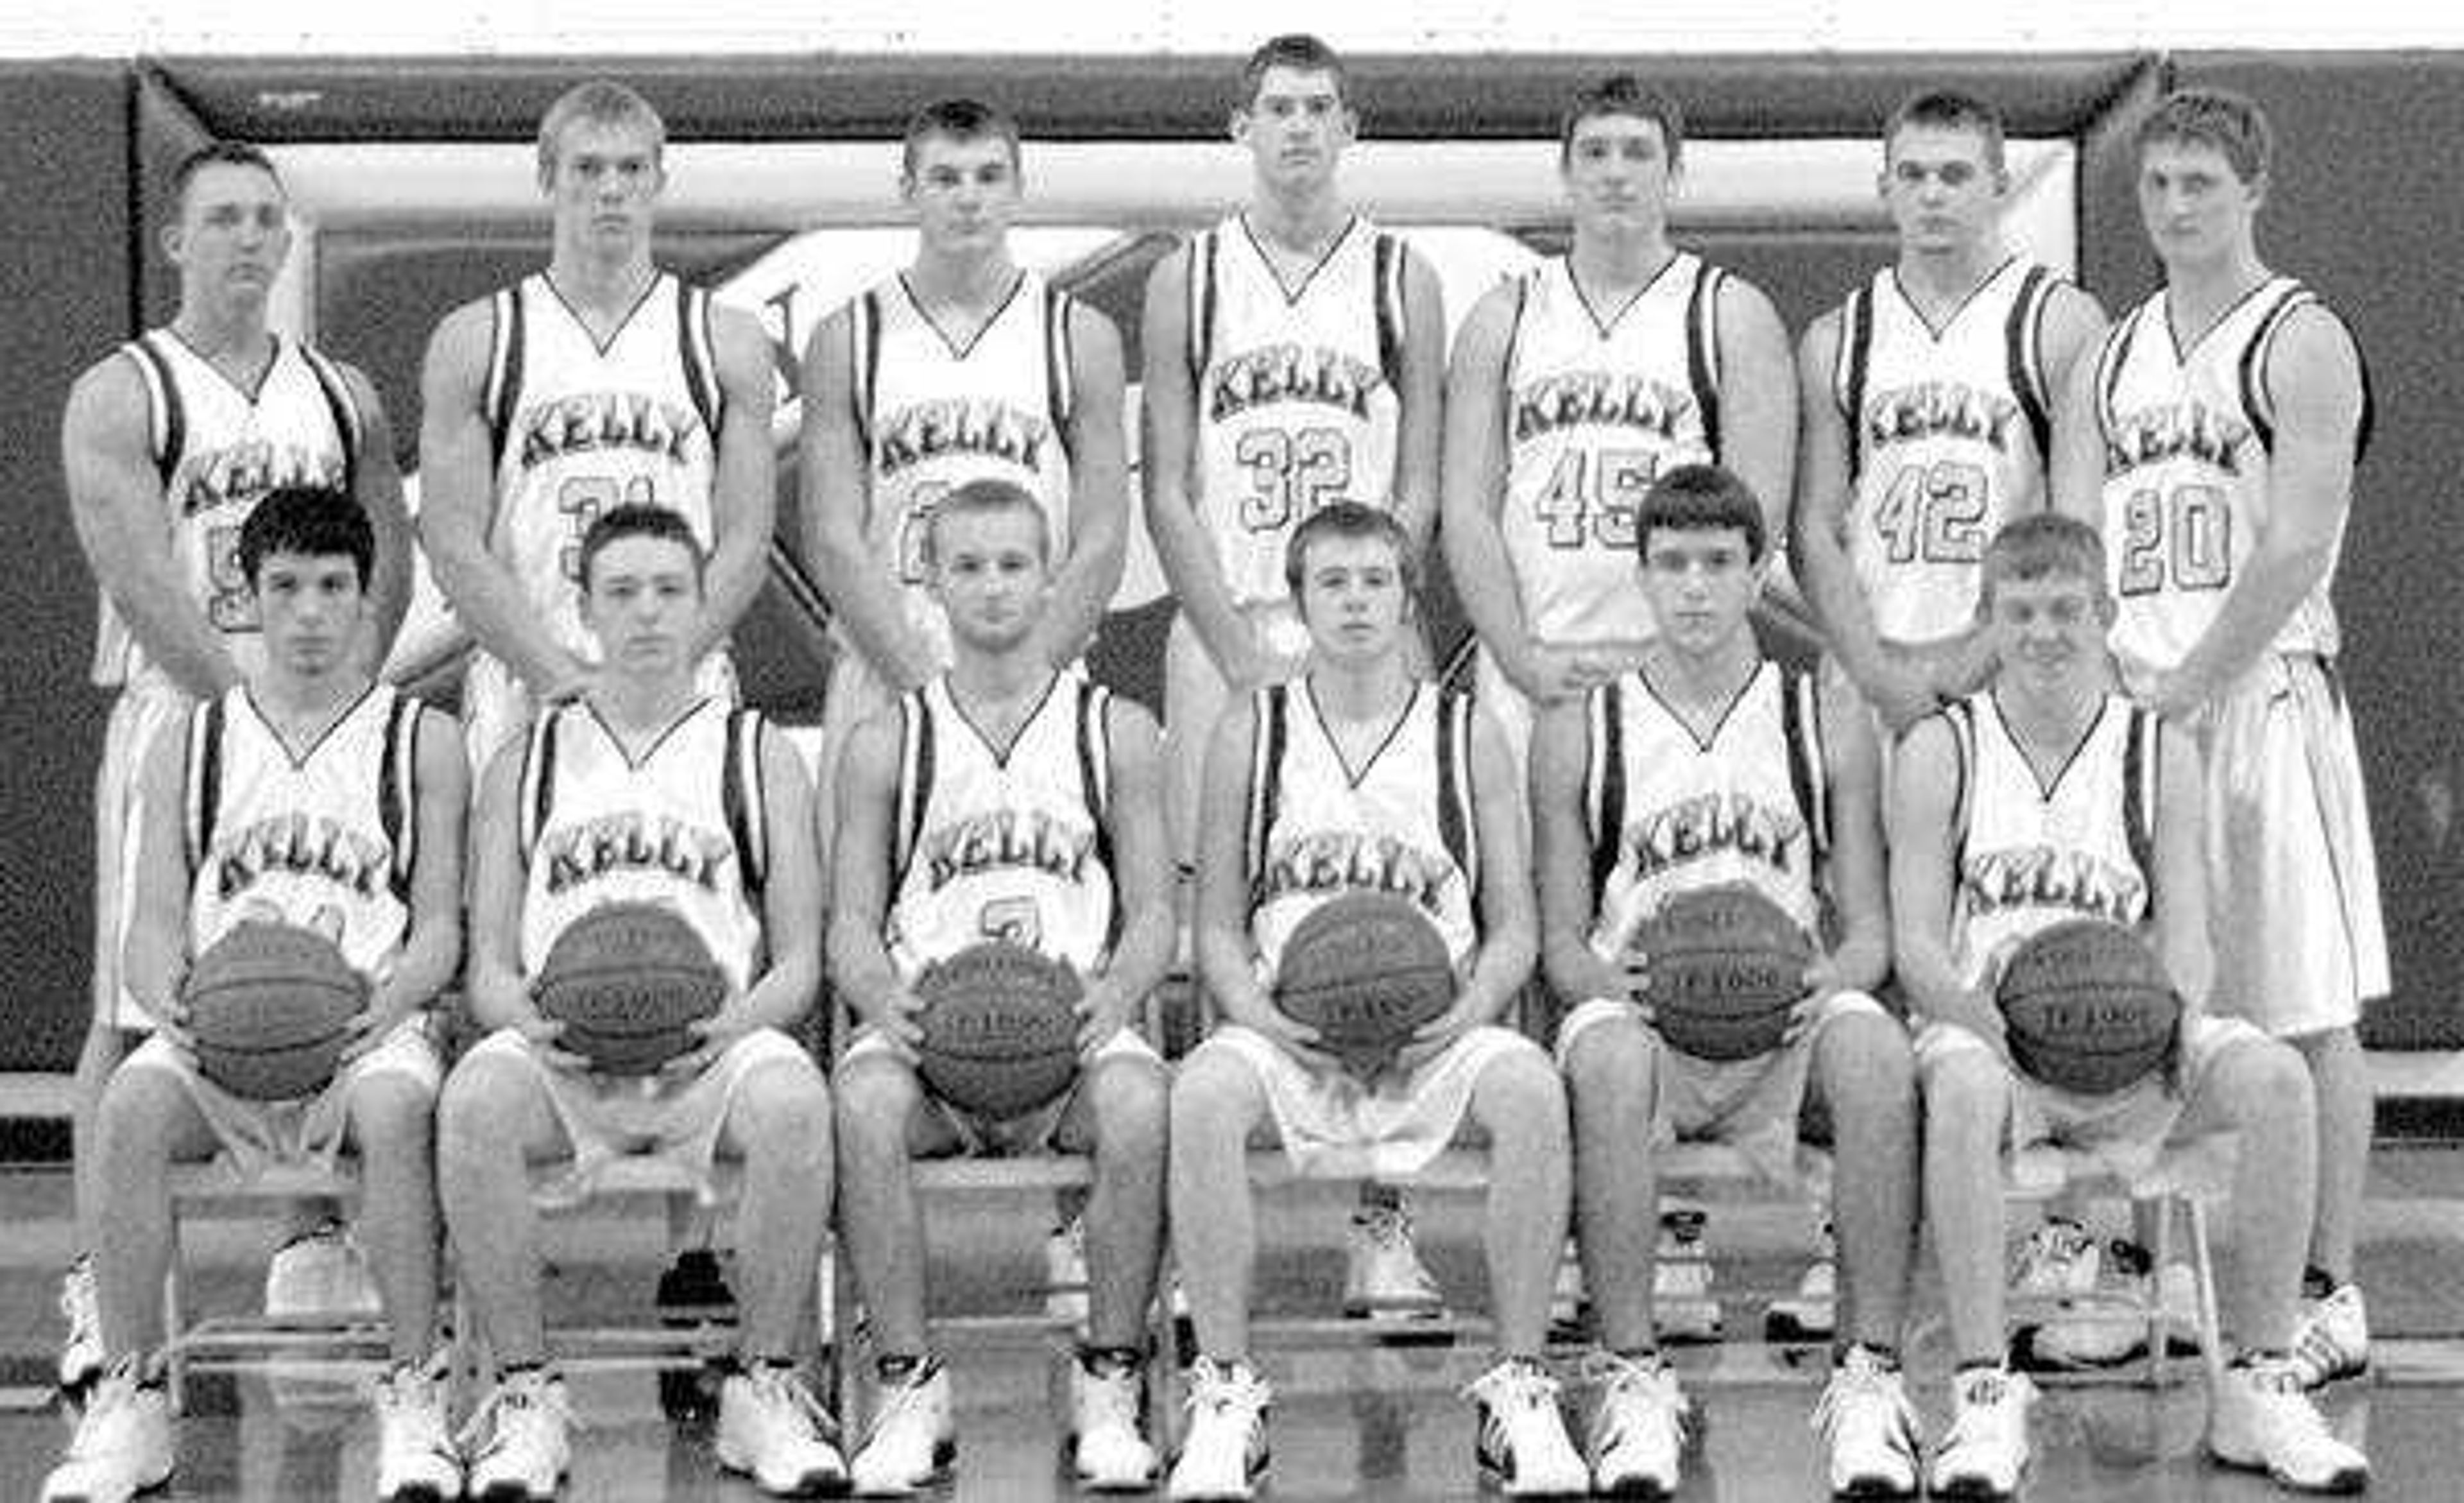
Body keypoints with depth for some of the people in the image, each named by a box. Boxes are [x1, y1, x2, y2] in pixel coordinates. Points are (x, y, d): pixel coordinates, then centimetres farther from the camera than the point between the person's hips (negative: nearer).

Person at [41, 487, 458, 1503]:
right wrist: (168, 999, -15)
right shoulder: (189, 746, 16)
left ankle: (414, 1397, -24)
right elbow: (154, 924, 8)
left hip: (366, 1033, -1)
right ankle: (129, 1399, -19)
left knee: (395, 1112, -36)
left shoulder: (421, 743, 11)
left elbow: (439, 928, 5)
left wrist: (391, 1000, -18)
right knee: (132, 1106, -31)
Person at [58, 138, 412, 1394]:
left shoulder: (342, 396, 13)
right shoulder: (119, 397, -2)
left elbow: (388, 568, 10)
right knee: (135, 1015, -5)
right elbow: (143, 585, -11)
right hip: (178, 714, -4)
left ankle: (314, 1247, 15)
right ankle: (100, 1283, -3)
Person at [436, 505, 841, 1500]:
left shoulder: (758, 755, 16)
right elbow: (489, 962, 14)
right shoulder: (526, 763, 19)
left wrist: (730, 1026, -13)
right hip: (561, 1051, 1)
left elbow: (799, 962, 10)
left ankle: (765, 1385, -18)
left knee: (793, 1100, -35)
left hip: (712, 1050, -1)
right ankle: (522, 1391, -19)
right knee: (475, 1100, -33)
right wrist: (530, 1023, -11)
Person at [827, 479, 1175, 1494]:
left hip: (1075, 1027, 0)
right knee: (864, 1102, -34)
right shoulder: (888, 745, 13)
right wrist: (882, 994, -14)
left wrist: (1118, 991, -14)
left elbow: (1153, 913, 9)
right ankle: (909, 1388, -21)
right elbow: (852, 923, 10)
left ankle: (1109, 1384, -18)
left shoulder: (1115, 733, 12)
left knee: (1137, 1105, -34)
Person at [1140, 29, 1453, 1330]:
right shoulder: (1186, 281, 7)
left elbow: (1418, 490, 3)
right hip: (1222, 634, 0)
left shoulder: (1400, 280, 7)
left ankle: (1382, 1228, 0)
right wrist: (1242, 649, -7)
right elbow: (1166, 491, 3)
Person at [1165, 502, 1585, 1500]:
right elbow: (1218, 930, 9)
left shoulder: (1465, 736, 8)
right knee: (1202, 1094, -32)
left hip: (1434, 1043, 0)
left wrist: (1465, 1013, -13)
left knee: (1529, 1089, -32)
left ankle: (1520, 1383, -19)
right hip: (1290, 1040, 0)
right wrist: (1262, 1016, -12)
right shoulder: (1252, 734, 9)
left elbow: (1513, 932, 7)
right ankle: (1225, 1387, -19)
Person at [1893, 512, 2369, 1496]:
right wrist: (1977, 1010, -24)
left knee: (2275, 1078, -26)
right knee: (1960, 1092, -38)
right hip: (1988, 1032, -2)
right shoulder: (1941, 751, 5)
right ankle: (1984, 1394, -31)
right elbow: (1916, 943, -3)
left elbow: (2187, 931, 2)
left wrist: (2179, 1011, -22)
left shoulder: (2160, 752, 9)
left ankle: (2258, 1385, -15)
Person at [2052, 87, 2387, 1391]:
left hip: (2263, 692, -6)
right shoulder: (2112, 359, 15)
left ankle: (2330, 1294, 3)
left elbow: (2294, 550, -13)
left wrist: (2187, 687, -17)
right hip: (2133, 698, 6)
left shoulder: (2302, 344, -4)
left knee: (2306, 1013, -2)